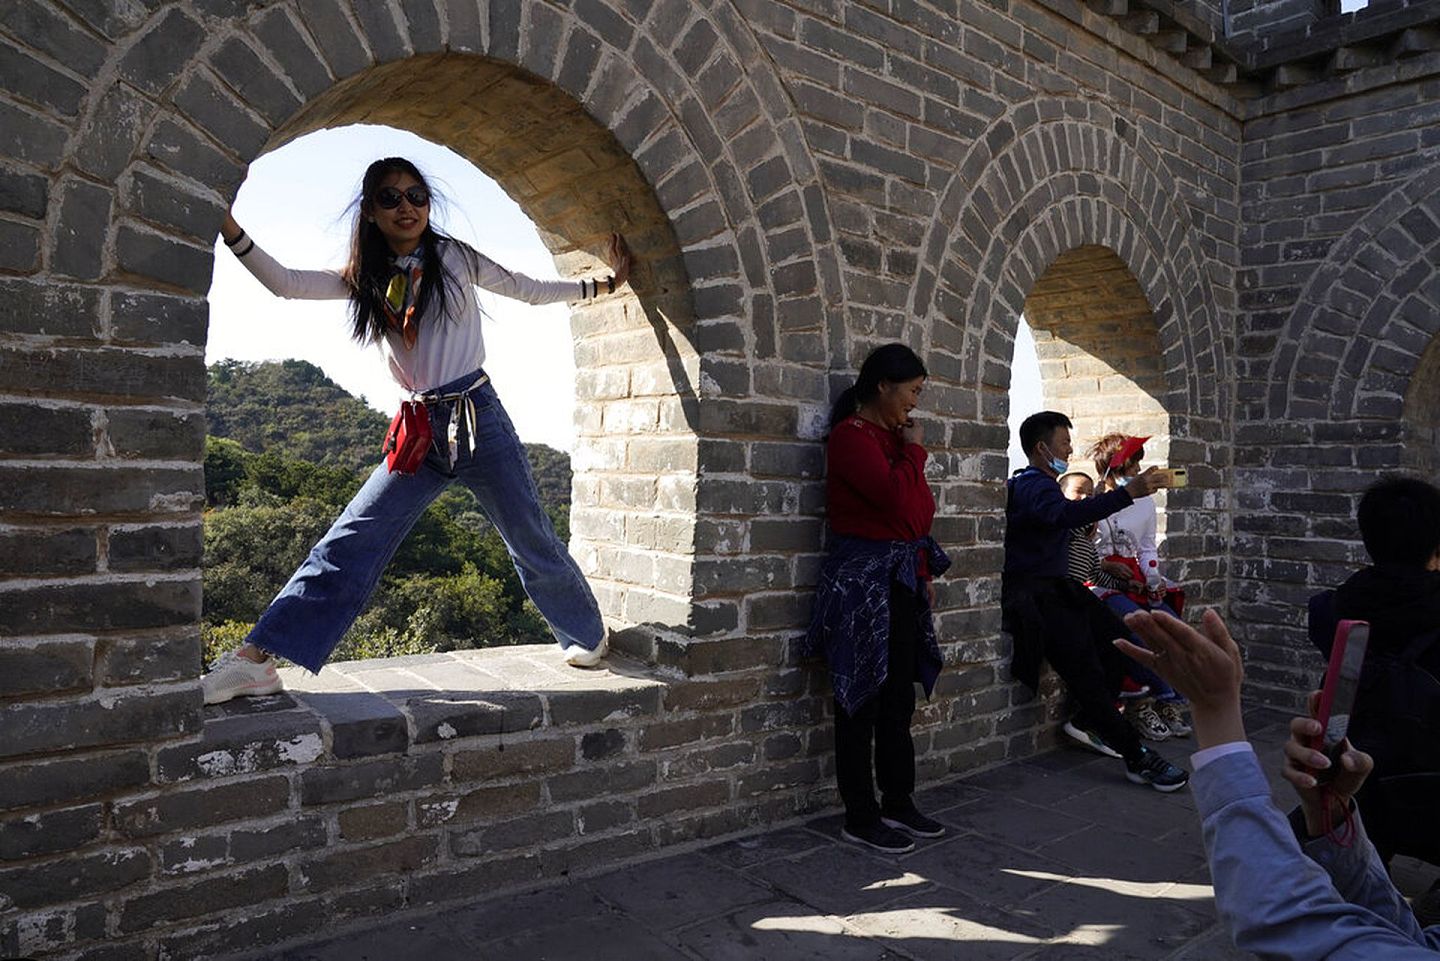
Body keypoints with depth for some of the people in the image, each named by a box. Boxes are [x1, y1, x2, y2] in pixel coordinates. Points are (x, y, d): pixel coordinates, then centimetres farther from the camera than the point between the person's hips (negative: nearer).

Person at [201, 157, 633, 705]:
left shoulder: (454, 257, 2)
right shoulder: (365, 278, 9)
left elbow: (528, 290, 12)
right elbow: (285, 283, -1)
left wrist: (604, 284, 14)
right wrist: (227, 228, -12)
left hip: (480, 420, -2)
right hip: (421, 433, 2)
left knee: (532, 543, 7)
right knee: (349, 543, -7)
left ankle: (587, 636, 29)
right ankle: (257, 659, -8)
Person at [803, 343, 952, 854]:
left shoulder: (891, 434, 14)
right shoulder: (851, 436, -13)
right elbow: (897, 497, -25)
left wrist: (925, 571, 16)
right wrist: (914, 451, -8)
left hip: (899, 580, 9)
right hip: (863, 581, -9)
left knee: (898, 699, 14)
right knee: (862, 702, 0)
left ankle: (898, 804, 27)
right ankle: (860, 818, 12)